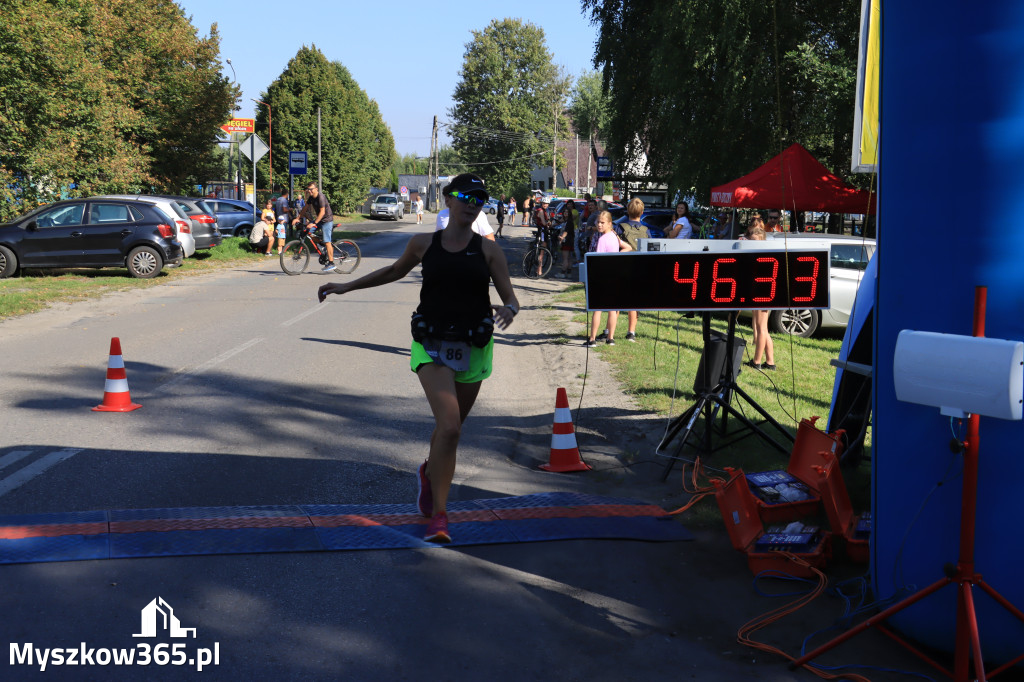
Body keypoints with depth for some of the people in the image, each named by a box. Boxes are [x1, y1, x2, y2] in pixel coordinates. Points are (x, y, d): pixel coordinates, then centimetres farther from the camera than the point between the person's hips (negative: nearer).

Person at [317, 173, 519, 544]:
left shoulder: (488, 250, 1)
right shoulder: (423, 244, 3)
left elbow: (510, 297, 1)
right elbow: (395, 270, 22)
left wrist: (508, 310, -24)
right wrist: (347, 286, 22)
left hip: (473, 350, 2)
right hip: (432, 346, -2)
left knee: (450, 428, 15)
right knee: (449, 427, -19)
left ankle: (430, 473, 48)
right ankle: (438, 515, -11)